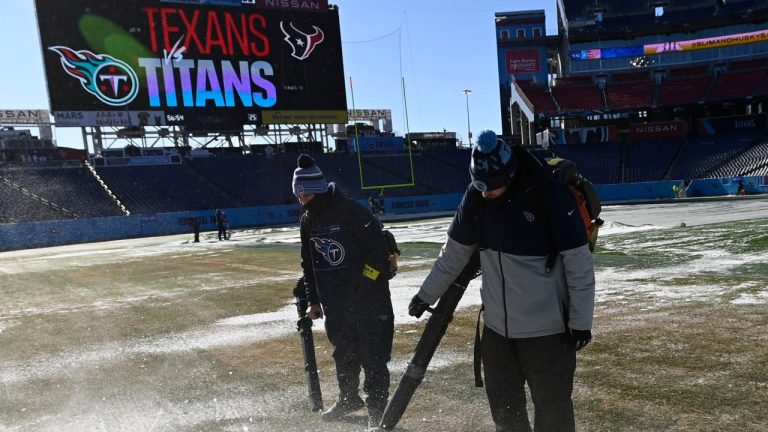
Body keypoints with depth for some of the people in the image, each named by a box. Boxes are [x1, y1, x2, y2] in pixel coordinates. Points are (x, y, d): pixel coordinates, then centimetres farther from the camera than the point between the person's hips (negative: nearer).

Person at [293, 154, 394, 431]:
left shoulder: (352, 212, -16)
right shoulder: (308, 220, 7)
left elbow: (379, 250, -19)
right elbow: (309, 263, 16)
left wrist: (364, 288, -20)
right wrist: (313, 300, 16)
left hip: (369, 300, -7)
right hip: (334, 304, 7)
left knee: (373, 357, -1)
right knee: (343, 355, 20)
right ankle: (349, 399, 41)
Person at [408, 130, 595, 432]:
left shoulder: (550, 193, -19)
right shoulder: (476, 196, -4)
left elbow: (579, 262, -14)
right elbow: (454, 251, 7)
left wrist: (581, 321, -11)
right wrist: (427, 294, 13)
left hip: (547, 327, -5)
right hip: (497, 325, 5)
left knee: (552, 407, 5)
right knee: (503, 405, 17)